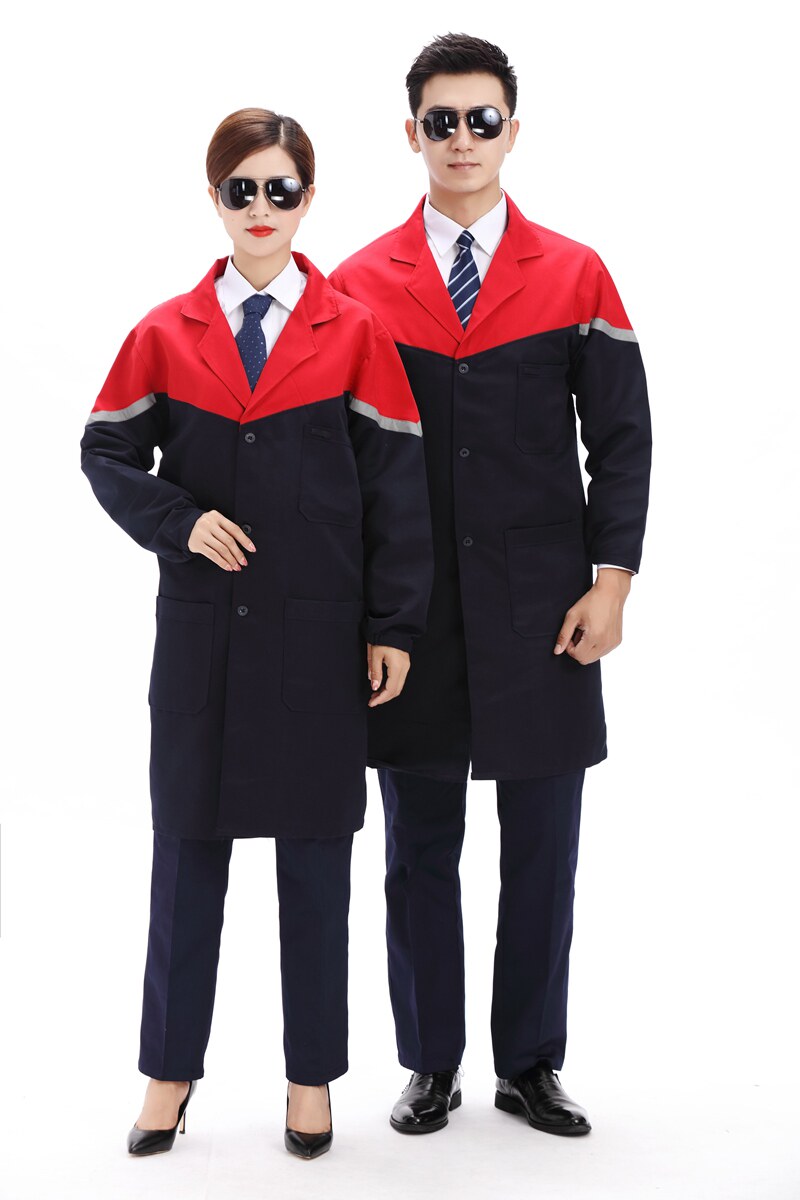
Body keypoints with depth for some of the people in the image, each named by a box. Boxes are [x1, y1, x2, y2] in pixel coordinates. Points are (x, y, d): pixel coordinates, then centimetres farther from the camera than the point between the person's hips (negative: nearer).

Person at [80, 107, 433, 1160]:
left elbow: (396, 486, 0)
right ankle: (171, 1070, 24)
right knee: (188, 845, 8)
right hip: (201, 628, 1)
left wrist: (392, 626, -3)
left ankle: (312, 1076, 22)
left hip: (321, 636, -1)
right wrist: (177, 520, -9)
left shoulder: (354, 332, 1)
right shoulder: (168, 334, 4)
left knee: (315, 853, 8)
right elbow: (108, 452, 10)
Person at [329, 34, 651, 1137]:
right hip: (408, 615, 0)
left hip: (541, 617, 0)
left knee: (541, 855, 7)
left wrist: (612, 582, -5)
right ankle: (431, 1066, 22)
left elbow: (623, 439, 4)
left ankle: (531, 1064, 22)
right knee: (420, 853, 8)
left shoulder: (576, 277, 5)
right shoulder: (359, 285, 5)